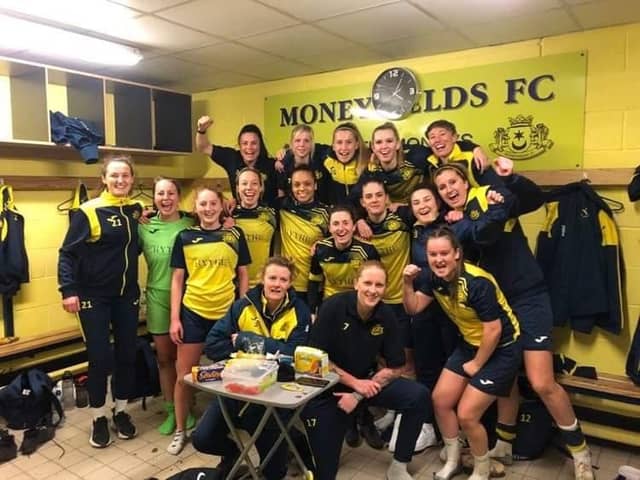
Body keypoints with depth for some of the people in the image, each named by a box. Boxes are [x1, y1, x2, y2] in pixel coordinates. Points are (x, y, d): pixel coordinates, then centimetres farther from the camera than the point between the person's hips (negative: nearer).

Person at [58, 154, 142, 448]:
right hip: (94, 297, -4)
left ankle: (121, 411, 27)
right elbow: (67, 253, -11)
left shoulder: (136, 209, 4)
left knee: (127, 354, 9)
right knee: (99, 357, 0)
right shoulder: (88, 212, -11)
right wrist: (68, 290, -18)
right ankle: (98, 418, 19)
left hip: (127, 295, 4)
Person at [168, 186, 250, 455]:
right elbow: (177, 280, 4)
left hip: (227, 313, 0)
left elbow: (243, 275, 6)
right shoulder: (184, 238, 2)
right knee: (184, 375, 6)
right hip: (192, 313, 0)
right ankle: (180, 430, 26)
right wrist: (174, 318, -1)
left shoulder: (235, 235, 2)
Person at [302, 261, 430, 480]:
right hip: (330, 384, -3)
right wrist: (355, 383, -19)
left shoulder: (386, 316, -10)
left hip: (368, 381, 4)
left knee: (419, 397, -14)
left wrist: (358, 395, -14)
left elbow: (396, 368, -4)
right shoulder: (333, 307, -20)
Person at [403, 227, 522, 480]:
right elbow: (414, 308, -1)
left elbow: (493, 330, -25)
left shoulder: (477, 283, -31)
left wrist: (477, 364, -13)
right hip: (470, 344, 8)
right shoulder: (435, 278, -8)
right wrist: (408, 283, -18)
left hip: (501, 349, -7)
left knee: (467, 415, -7)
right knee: (440, 399, 7)